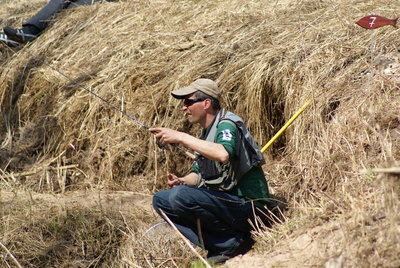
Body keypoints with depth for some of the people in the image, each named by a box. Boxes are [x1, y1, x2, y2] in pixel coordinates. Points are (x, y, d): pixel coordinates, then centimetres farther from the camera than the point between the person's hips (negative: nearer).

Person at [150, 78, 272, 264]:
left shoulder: (227, 124, -13)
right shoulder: (206, 133, 16)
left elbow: (223, 154, -36)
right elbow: (198, 174, 22)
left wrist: (180, 137, -29)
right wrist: (181, 181, -1)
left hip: (250, 207, -10)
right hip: (224, 203, 10)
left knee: (180, 196, -27)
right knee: (161, 200, 7)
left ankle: (233, 243, -11)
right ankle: (220, 247, -4)